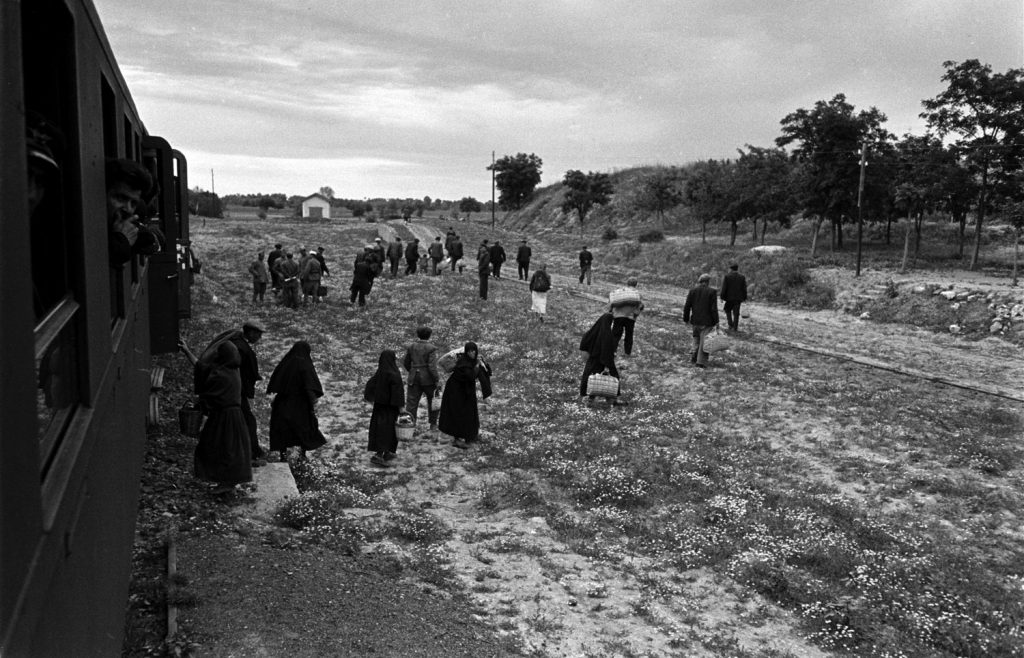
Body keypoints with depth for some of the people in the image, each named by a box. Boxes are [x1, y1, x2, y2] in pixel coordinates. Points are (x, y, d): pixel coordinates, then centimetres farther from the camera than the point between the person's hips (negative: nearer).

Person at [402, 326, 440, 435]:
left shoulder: (411, 347, 3)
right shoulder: (431, 348, -11)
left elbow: (405, 362, 12)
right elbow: (432, 366, -18)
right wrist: (437, 379, -9)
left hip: (414, 378, 3)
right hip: (428, 379, -3)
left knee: (411, 403, 4)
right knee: (433, 401, 17)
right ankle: (433, 425, 25)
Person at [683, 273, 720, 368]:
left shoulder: (692, 291, 1)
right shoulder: (712, 292, -9)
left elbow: (687, 306, 1)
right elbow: (714, 308, -11)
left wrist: (686, 319, 11)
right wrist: (716, 321, -4)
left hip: (695, 320, 4)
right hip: (707, 321, -4)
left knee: (697, 339, 22)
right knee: (704, 341, 3)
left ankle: (694, 358, 22)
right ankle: (701, 361, 0)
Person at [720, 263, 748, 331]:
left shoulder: (726, 277, -7)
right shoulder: (742, 277, 1)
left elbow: (724, 288, -8)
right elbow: (744, 289, 3)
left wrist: (722, 297, -1)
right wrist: (744, 298, 10)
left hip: (729, 298, -2)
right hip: (738, 298, 2)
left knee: (728, 311, 17)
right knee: (736, 313, 6)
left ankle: (731, 324, 6)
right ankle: (735, 328, 6)